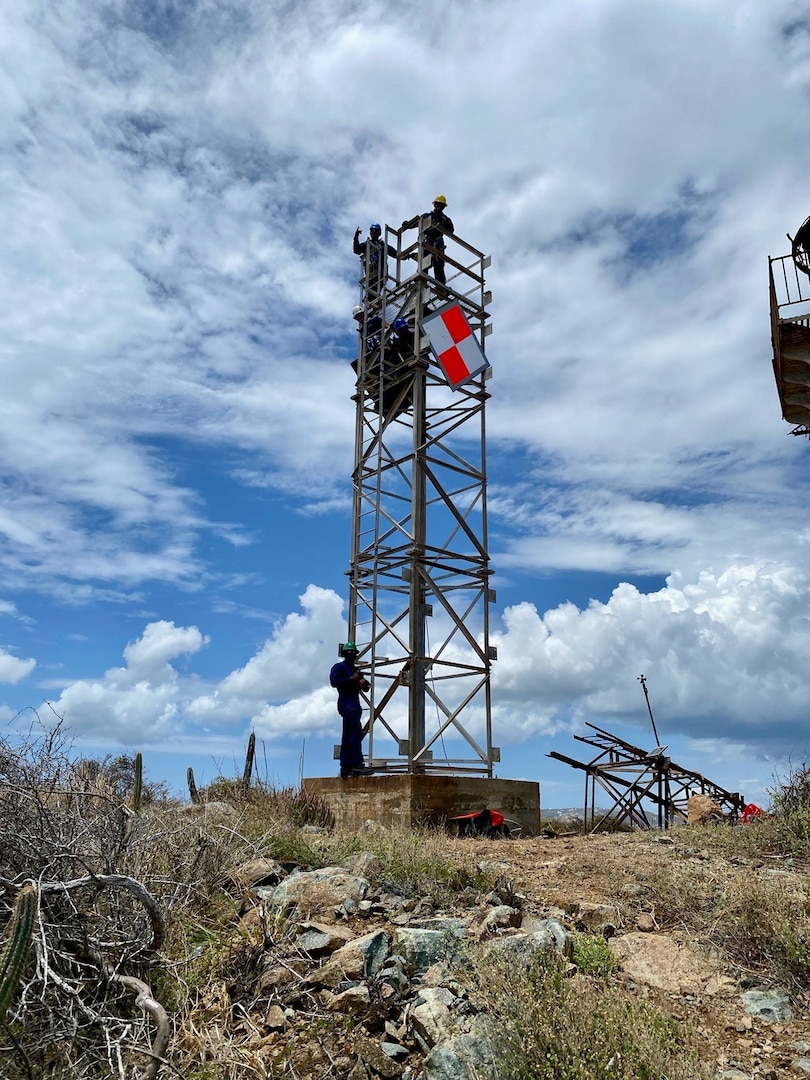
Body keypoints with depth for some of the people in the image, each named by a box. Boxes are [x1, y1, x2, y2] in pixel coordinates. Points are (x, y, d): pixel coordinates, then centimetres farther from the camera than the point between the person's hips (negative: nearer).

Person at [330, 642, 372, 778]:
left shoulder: (355, 669, 25)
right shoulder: (339, 667, 0)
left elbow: (365, 685, 22)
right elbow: (334, 681, -17)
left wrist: (364, 682, -2)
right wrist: (351, 679, -17)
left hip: (354, 703, 9)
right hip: (346, 703, -9)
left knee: (348, 736, 8)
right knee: (356, 732, -20)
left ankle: (345, 767, 9)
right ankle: (357, 764, -25)